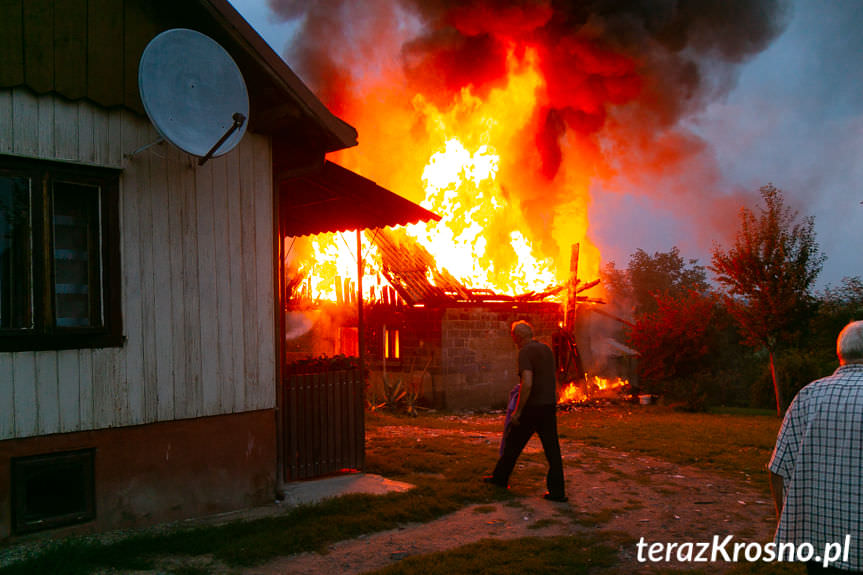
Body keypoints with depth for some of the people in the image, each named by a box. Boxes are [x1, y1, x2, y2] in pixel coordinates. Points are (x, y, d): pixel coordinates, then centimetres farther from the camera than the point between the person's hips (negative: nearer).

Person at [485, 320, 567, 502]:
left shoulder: (525, 352, -13)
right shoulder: (546, 349, 12)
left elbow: (527, 384, -23)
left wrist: (518, 411, -17)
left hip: (533, 406, -7)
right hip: (550, 405, 7)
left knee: (514, 443, 11)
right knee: (552, 448, 6)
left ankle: (501, 477, 27)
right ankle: (557, 490, 6)